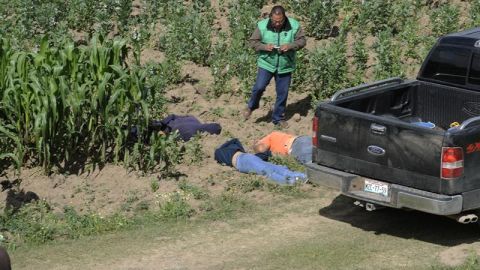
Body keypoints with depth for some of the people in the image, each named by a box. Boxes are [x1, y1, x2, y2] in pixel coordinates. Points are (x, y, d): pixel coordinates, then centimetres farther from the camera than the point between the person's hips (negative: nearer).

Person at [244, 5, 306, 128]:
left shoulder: (294, 26, -12)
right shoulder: (262, 26, -12)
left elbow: (302, 41, -5)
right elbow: (253, 42, -4)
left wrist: (290, 46, -24)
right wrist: (264, 47, -23)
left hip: (285, 66, 1)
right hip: (266, 64, -1)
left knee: (282, 93, 8)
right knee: (259, 87, -13)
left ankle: (278, 118, 25)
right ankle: (251, 106, 17)